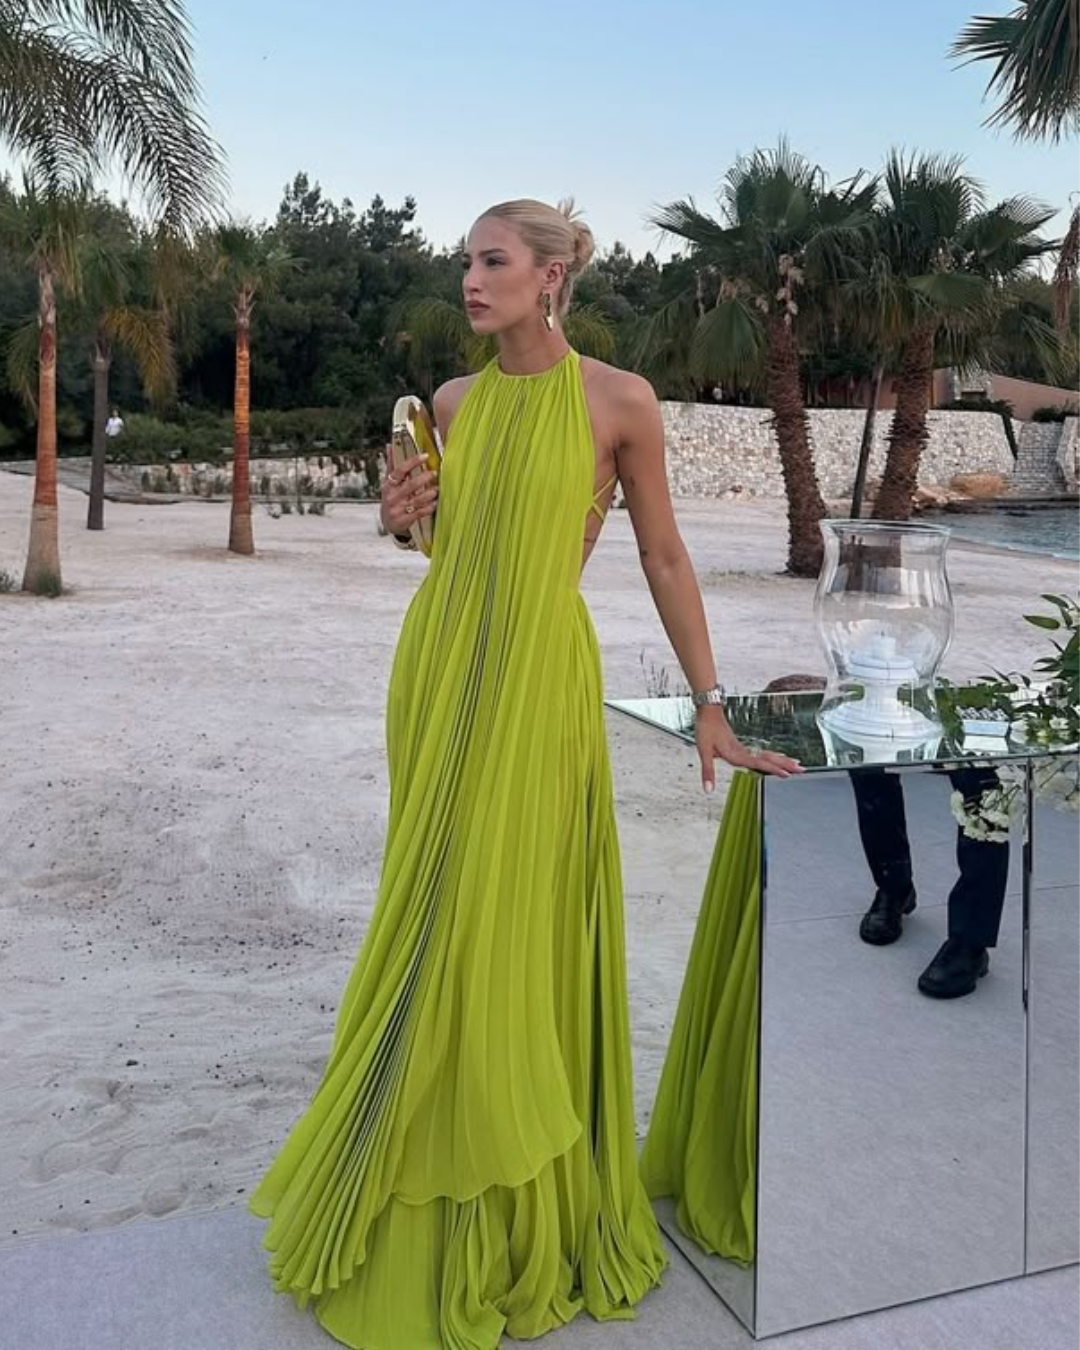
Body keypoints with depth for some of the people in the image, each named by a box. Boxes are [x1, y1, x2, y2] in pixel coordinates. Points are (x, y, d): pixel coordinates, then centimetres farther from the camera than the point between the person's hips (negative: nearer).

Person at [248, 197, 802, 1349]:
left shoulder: (617, 401, -5)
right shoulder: (455, 403, 9)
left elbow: (664, 558, -1)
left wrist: (710, 706, -2)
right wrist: (404, 516, 0)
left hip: (537, 674, -5)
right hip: (437, 663, 5)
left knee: (513, 925, 2)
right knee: (437, 915, 13)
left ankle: (519, 1218, 26)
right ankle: (427, 1196, 35)